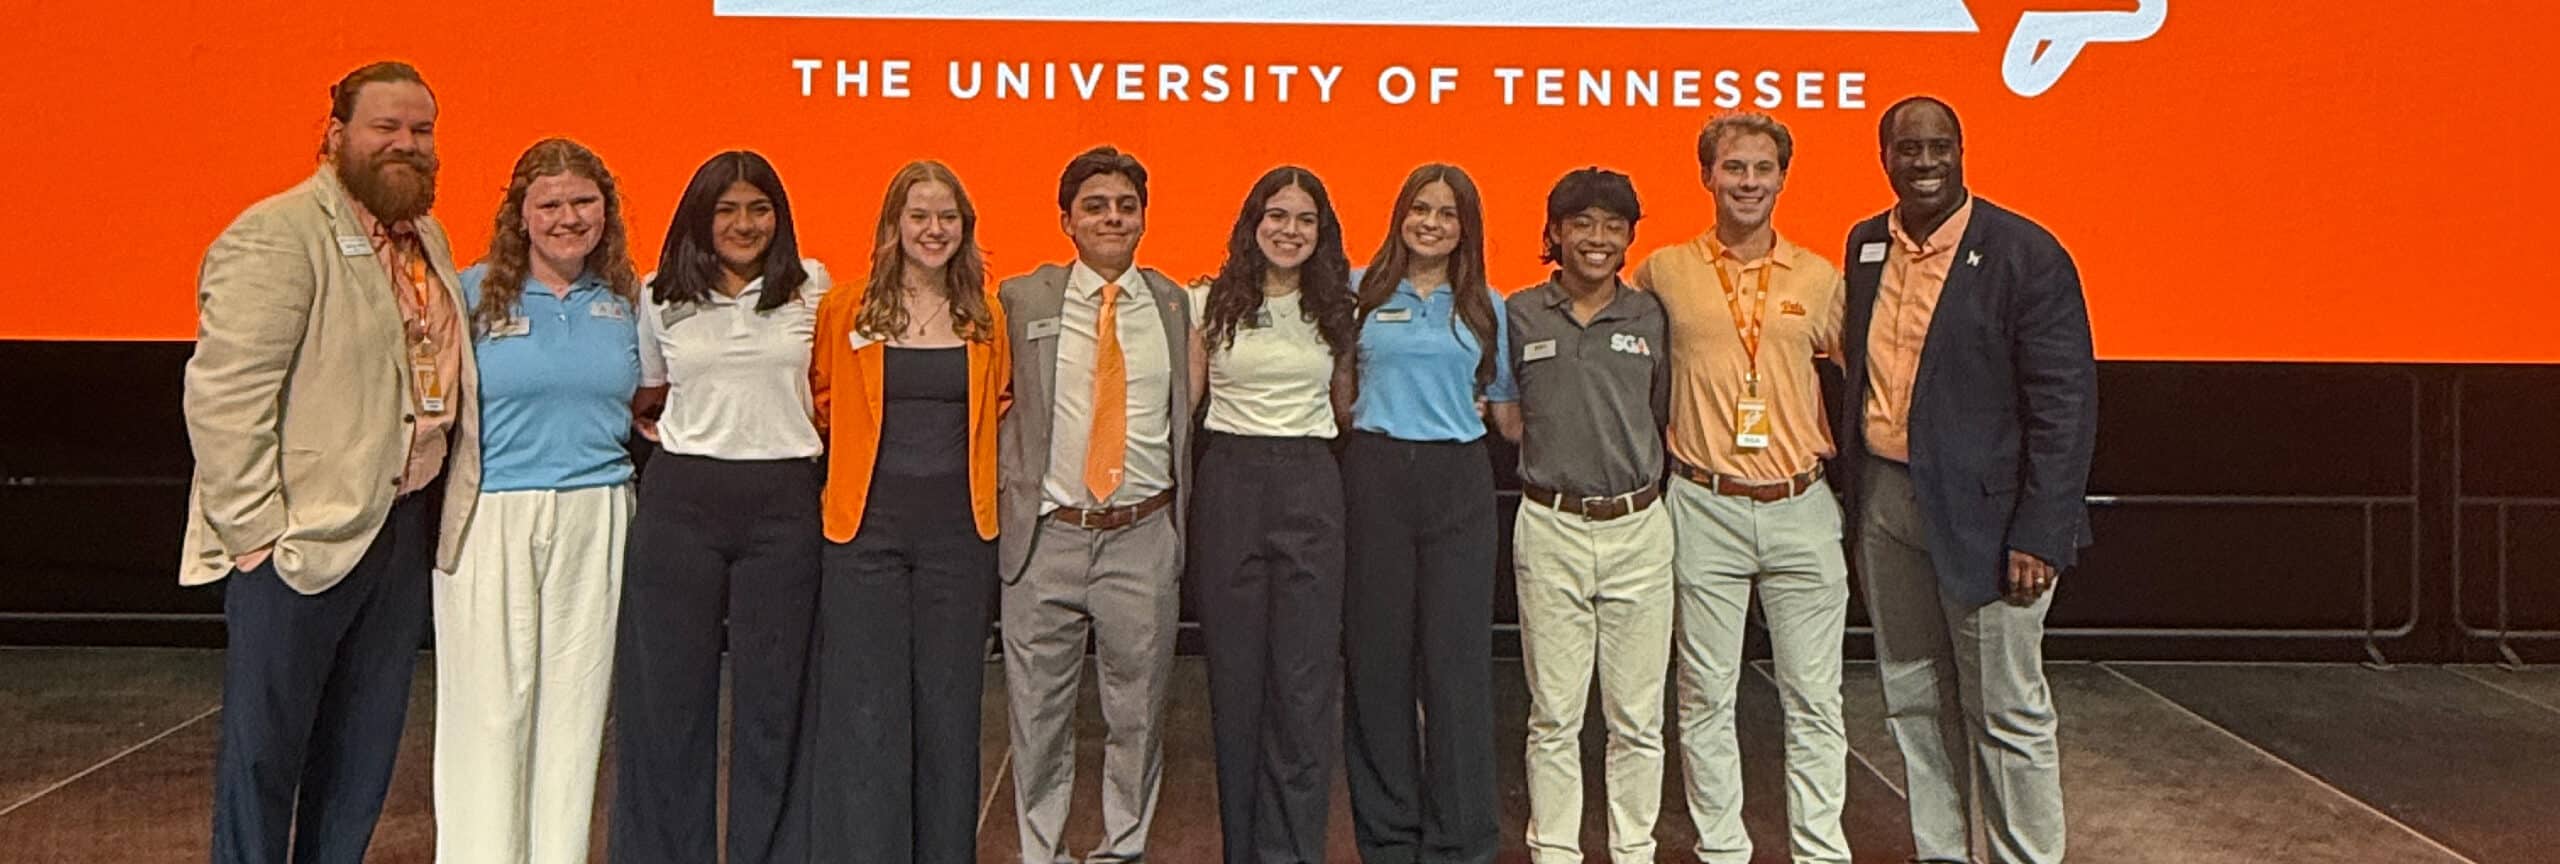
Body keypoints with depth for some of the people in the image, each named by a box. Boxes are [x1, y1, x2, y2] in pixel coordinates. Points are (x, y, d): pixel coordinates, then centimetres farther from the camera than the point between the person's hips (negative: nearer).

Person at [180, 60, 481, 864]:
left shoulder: (428, 238, 13)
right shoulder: (276, 236, -12)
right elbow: (222, 395, -17)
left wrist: (445, 503, 12)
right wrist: (253, 527, -18)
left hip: (406, 524, 8)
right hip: (303, 534, -8)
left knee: (364, 745, 15)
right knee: (264, 744, 3)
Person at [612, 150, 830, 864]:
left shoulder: (811, 288, 6)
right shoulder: (661, 296, 7)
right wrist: (661, 433, 4)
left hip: (784, 502, 0)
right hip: (681, 500, 1)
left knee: (773, 691, 3)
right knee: (670, 688, 4)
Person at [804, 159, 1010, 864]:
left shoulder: (986, 320, 7)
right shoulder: (846, 311, 0)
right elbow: (821, 403, 11)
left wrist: (959, 457, 10)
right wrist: (858, 460, 4)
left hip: (960, 527, 2)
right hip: (866, 524, -2)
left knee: (949, 699, 8)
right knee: (865, 705, 0)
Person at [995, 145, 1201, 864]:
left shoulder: (1173, 303, 8)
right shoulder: (1021, 299, 3)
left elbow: (1185, 410, 12)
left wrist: (1179, 508, 6)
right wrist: (1005, 498, 0)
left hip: (1143, 537, 1)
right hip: (1045, 534, -1)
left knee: (1138, 709, 9)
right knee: (1038, 713, 7)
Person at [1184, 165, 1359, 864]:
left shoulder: (1337, 309, 9)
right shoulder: (1212, 303, 5)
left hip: (1310, 487, 0)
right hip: (1229, 484, 0)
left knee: (1305, 680, -2)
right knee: (1234, 674, 5)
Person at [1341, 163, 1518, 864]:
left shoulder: (1486, 306, 10)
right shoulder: (1362, 291, 7)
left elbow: (1506, 413, 12)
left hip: (1458, 482, 0)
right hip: (1375, 474, 0)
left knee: (1457, 659, 0)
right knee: (1376, 656, 4)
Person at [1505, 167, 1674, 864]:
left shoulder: (1650, 317, 6)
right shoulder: (1519, 316, 2)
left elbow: (1666, 415, 14)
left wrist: (1643, 474, 6)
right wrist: (1555, 454, 5)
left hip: (1639, 527, 1)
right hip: (1549, 527, -1)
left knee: (1637, 715, 7)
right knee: (1553, 715, 5)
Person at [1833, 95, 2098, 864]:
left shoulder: (2025, 253, -11)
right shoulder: (1864, 246, 7)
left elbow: (2065, 402, -13)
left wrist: (2039, 535, -18)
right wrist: (1852, 496, 7)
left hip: (1981, 511, -6)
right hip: (1884, 504, 6)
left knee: (2008, 713, 4)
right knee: (1914, 701, 16)